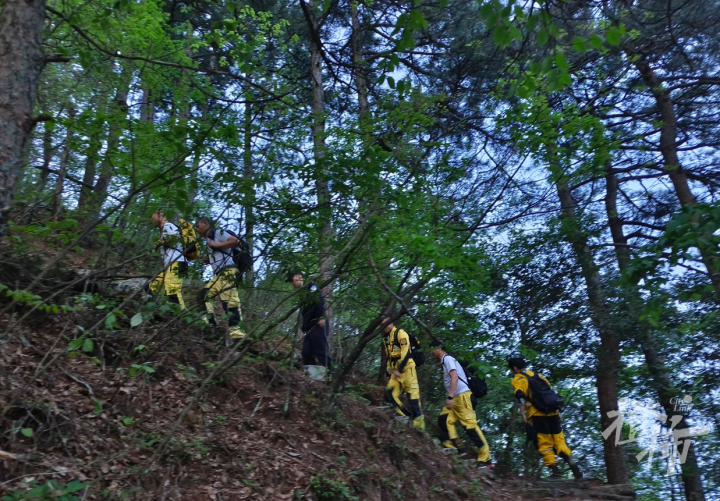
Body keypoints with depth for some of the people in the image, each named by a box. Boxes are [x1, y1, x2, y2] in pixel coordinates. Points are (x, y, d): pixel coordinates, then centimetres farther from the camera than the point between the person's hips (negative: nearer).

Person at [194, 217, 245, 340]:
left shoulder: (218, 233, 0)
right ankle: (210, 324, 8)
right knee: (204, 296, 10)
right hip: (218, 275, 10)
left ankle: (237, 331, -22)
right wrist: (208, 260, 12)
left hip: (227, 272, -10)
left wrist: (216, 245, -11)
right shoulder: (208, 240, 25)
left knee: (230, 300, -17)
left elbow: (235, 241, -14)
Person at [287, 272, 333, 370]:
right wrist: (303, 330, 23)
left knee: (321, 351, -13)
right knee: (306, 353, 2)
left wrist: (322, 317, -26)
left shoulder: (310, 286, 3)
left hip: (318, 324, -9)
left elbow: (319, 299, -14)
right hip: (309, 328, 9)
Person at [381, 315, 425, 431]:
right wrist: (389, 369, 16)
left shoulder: (400, 333, -8)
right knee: (390, 395, -4)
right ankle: (407, 416, -1)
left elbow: (406, 353, -17)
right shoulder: (386, 338, 18)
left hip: (406, 367, -8)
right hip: (396, 370, 8)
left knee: (412, 391, -14)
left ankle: (419, 419, -15)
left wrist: (399, 370, -19)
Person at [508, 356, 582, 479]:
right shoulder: (538, 375, 24)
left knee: (544, 443, 1)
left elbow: (520, 397, -11)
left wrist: (523, 415, -14)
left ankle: (555, 471, -3)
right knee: (559, 441, 9)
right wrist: (558, 412, 24)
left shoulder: (517, 380, 5)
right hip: (552, 412, 5)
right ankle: (573, 464, -7)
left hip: (537, 415, -5)